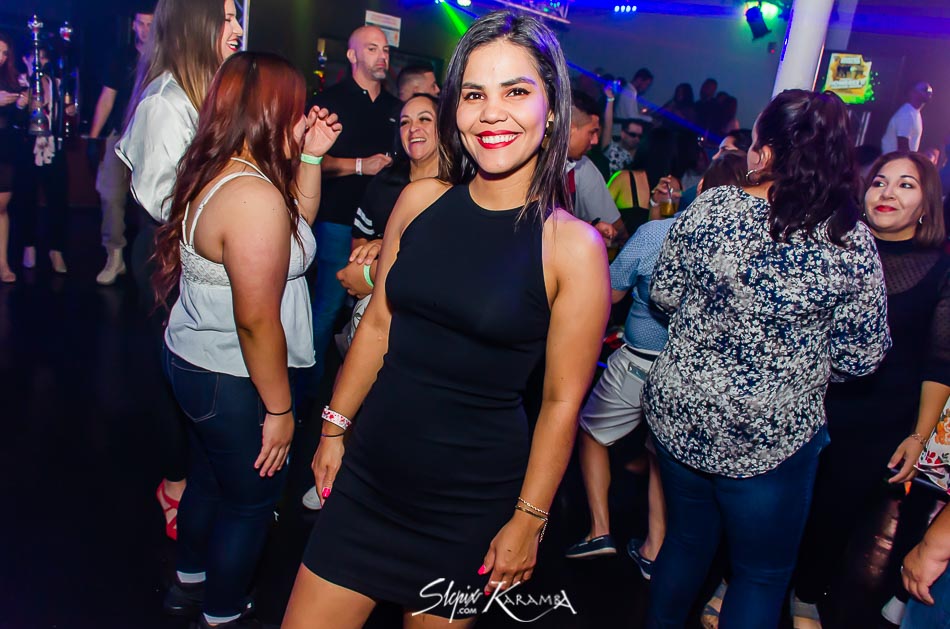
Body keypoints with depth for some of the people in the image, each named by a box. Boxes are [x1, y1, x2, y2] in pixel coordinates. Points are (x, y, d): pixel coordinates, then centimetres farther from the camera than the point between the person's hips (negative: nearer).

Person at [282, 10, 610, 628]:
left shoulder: (574, 246, -15)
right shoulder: (421, 200, -3)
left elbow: (561, 401, -9)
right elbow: (379, 325, 7)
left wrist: (529, 519, -5)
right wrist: (334, 429, 12)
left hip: (472, 499, -3)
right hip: (370, 471, 4)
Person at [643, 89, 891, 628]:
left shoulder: (709, 208, -11)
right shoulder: (853, 244, -14)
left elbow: (664, 294, -1)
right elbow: (862, 358, -7)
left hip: (679, 415, 3)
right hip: (773, 438, -2)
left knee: (687, 541, 25)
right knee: (763, 574, 20)